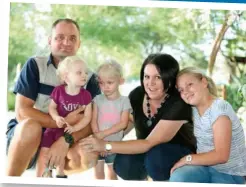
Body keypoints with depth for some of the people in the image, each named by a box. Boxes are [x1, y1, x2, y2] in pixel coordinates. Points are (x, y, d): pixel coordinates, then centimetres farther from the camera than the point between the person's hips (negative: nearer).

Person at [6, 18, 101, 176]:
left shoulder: (88, 77, 0)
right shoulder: (35, 65, -6)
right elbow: (22, 112, -14)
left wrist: (67, 139, -27)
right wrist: (65, 122, -19)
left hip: (62, 142, 3)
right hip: (26, 135, -2)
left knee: (90, 154, -26)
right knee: (30, 126, -35)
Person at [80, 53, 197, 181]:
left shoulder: (178, 104, -28)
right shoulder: (137, 95, -11)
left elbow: (149, 143, -32)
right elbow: (129, 121, 8)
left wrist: (106, 146, -36)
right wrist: (101, 141, -10)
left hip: (179, 154, -4)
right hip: (147, 152, 5)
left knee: (155, 156, -36)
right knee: (123, 164, -26)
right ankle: (142, 178, 7)